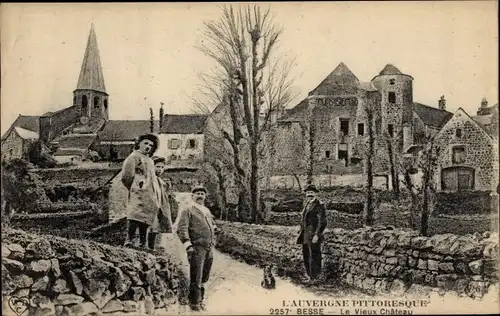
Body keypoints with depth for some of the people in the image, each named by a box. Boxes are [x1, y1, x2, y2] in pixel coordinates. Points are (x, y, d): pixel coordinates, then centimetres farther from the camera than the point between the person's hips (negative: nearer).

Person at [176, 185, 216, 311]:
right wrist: (188, 245, -20)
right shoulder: (188, 211, -1)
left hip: (209, 249, 7)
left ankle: (200, 300, 23)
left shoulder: (207, 211, 21)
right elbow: (181, 229, -11)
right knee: (196, 278, -4)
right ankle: (194, 303, 6)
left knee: (204, 278, 12)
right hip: (197, 248, -7)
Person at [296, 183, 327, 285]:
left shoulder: (319, 205, -11)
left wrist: (317, 235, -21)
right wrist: (300, 233, 18)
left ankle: (313, 277, 5)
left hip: (314, 235, -8)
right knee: (306, 255, 14)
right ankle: (309, 273, 27)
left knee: (313, 256, -3)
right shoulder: (306, 204, 15)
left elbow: (322, 222, -15)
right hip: (305, 235, 8)